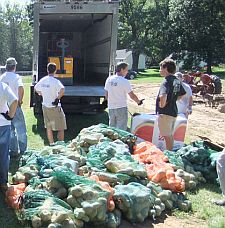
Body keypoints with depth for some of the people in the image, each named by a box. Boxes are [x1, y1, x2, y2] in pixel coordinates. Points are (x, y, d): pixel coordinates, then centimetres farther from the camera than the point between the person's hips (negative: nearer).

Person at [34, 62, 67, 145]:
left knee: (48, 127, 17)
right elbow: (62, 90, -35)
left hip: (45, 106, 7)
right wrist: (58, 98, -22)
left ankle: (51, 144, 25)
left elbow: (36, 88, 19)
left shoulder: (42, 80, 2)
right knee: (61, 128, 4)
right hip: (55, 107, -6)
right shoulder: (55, 81, -18)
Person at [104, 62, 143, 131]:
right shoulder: (124, 81, -14)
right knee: (121, 130, 2)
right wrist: (138, 102, 8)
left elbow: (106, 95, 9)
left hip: (111, 108, 6)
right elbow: (132, 96, -10)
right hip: (121, 108, -6)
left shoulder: (109, 79, 2)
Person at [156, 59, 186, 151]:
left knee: (167, 136, 1)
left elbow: (163, 96, -37)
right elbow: (183, 94, 23)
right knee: (171, 135, 19)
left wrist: (162, 104, -19)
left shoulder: (166, 81, -20)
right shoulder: (177, 81, 7)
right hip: (174, 112, 9)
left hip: (165, 113, -9)